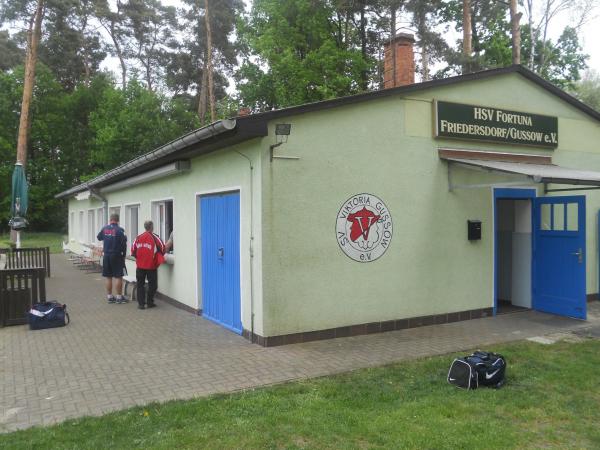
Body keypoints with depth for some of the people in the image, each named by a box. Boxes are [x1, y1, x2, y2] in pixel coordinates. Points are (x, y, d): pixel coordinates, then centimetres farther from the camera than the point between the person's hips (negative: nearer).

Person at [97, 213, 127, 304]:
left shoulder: (104, 228, 2)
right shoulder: (120, 230, -13)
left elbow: (99, 238, 19)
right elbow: (124, 243, -13)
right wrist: (124, 254, -1)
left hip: (106, 256, 5)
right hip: (117, 256, -5)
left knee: (108, 277, 11)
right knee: (118, 277, 0)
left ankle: (110, 296, 17)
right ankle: (119, 297, 3)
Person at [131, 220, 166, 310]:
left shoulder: (138, 238, 2)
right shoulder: (155, 237, -8)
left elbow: (133, 250, 4)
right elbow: (162, 249, -9)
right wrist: (159, 255, 12)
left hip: (140, 266, 3)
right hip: (151, 266, -3)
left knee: (140, 284, 11)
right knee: (152, 284, 11)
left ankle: (141, 303, 10)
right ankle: (149, 302, 15)